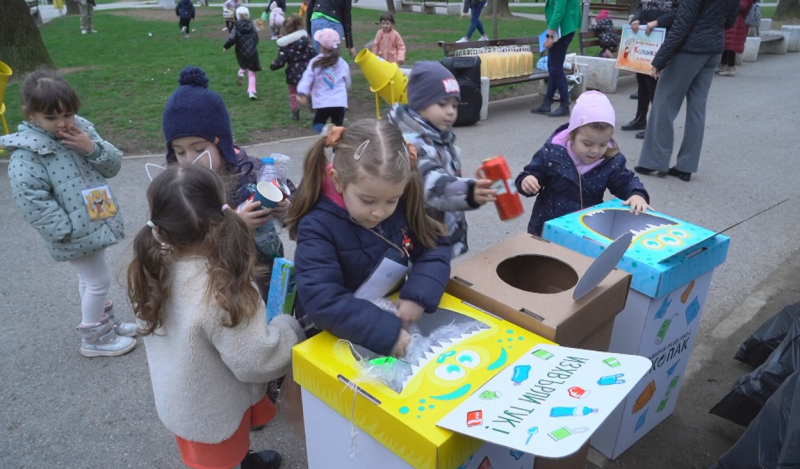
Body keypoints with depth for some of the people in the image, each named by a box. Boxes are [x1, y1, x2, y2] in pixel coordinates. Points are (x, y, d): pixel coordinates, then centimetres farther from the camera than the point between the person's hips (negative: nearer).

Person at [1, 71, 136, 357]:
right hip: (76, 234, -7)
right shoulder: (27, 153, -20)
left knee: (90, 279, 24)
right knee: (98, 281, 3)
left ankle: (104, 320, 42)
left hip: (96, 223, 7)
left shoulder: (80, 130, 1)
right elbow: (30, 200, -23)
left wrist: (93, 148, -17)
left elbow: (113, 166, 2)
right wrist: (67, 230, -23)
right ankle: (93, 338, 22)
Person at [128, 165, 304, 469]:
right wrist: (289, 327, -13)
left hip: (178, 402, 6)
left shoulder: (151, 271, -17)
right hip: (211, 412, -6)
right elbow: (257, 362, -32)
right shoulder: (223, 289, -38)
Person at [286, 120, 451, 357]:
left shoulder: (403, 206, -6)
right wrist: (387, 332, -37)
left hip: (394, 316, 4)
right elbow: (321, 301, -29)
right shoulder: (318, 226, -20)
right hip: (337, 338, -3)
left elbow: (435, 247, -2)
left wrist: (419, 295, -19)